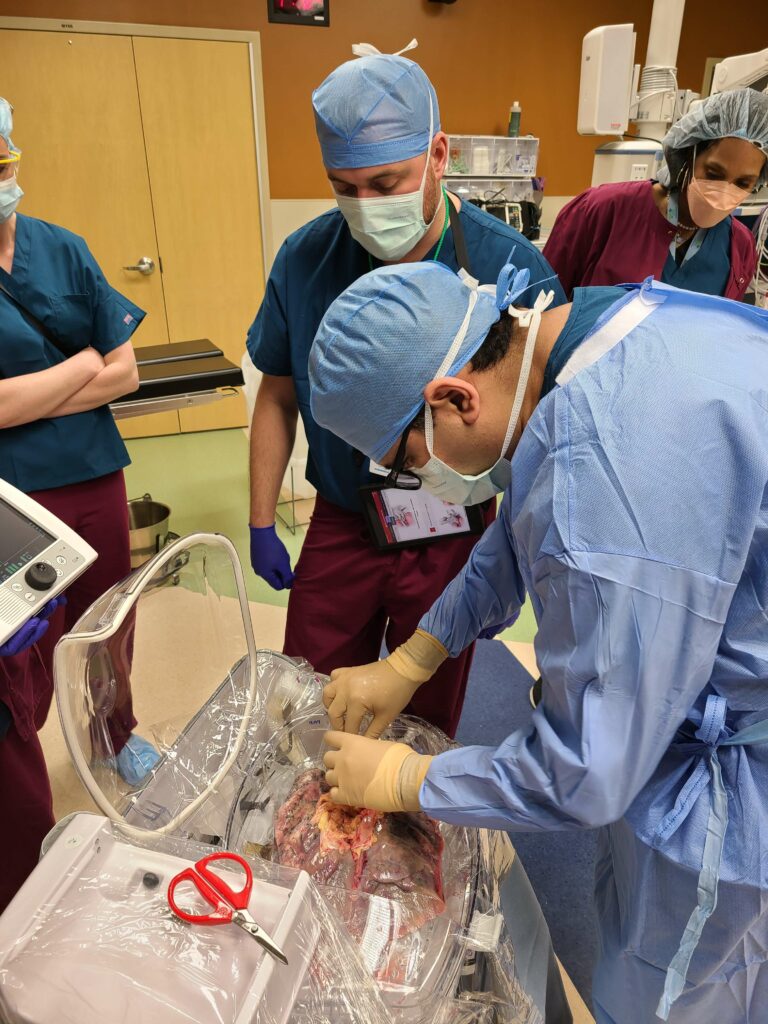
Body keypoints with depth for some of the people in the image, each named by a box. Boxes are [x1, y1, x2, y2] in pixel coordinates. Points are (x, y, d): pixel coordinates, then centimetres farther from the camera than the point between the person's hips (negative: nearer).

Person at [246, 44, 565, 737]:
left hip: (451, 535, -2)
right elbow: (278, 397, 1)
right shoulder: (304, 258, -11)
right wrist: (261, 525, 3)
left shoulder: (511, 267, -18)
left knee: (426, 718, 20)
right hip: (339, 525, 3)